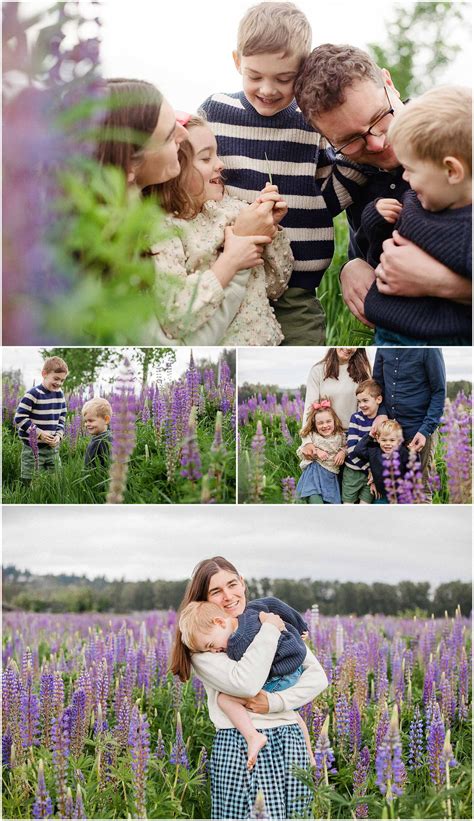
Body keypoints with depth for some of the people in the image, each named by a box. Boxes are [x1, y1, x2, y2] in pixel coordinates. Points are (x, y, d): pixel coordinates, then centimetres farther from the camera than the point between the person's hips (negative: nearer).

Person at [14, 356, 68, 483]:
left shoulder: (59, 395, 5)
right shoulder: (33, 394, -15)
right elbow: (19, 418, -16)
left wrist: (58, 435, -5)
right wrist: (39, 433, -19)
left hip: (53, 447, 6)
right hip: (33, 448, -6)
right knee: (30, 483, -2)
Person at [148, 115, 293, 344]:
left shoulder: (231, 208, 8)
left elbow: (274, 285, 18)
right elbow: (172, 319, -24)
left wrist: (270, 227, 2)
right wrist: (230, 262, -17)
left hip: (268, 341, 5)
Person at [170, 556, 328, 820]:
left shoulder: (273, 622, 11)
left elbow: (318, 677, 4)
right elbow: (245, 683, -17)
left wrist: (275, 702, -11)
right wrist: (269, 630, -9)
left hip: (290, 741, 4)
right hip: (239, 747, -3)